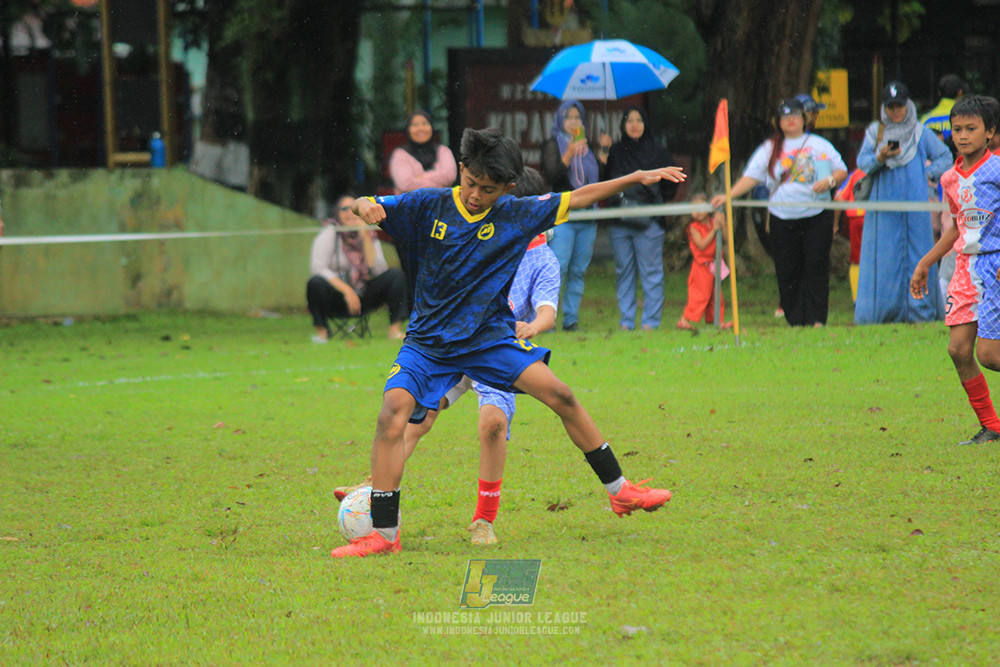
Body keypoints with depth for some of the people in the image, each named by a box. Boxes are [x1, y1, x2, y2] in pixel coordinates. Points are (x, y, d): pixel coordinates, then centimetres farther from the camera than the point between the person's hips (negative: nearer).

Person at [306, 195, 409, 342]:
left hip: (364, 297, 4)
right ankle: (321, 330, -16)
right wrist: (347, 291, -27)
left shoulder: (369, 236, 5)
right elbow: (319, 268, -18)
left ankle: (395, 330, -17)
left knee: (396, 275, -14)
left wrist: (366, 238, -14)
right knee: (316, 283, -35)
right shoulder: (329, 235, -5)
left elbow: (379, 270, -8)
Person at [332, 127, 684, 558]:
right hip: (428, 342, -1)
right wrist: (365, 207, -31)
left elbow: (578, 198, 5)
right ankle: (384, 534, -19)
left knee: (559, 395, -12)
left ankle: (619, 490, 4)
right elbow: (370, 208, -7)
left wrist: (637, 178, 1)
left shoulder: (515, 215, -2)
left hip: (491, 337, 2)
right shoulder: (428, 206, -7)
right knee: (393, 412, -24)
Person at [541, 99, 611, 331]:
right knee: (557, 267, -14)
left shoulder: (587, 147, 18)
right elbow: (552, 177, -12)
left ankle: (571, 319, 8)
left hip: (587, 217, 5)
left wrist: (603, 153, 5)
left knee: (579, 270, 4)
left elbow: (601, 179, 12)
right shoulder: (553, 146, 3)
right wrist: (569, 155, -22)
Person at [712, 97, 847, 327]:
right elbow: (752, 176, 7)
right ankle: (795, 321, 5)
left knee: (816, 268, -7)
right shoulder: (769, 148, 11)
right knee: (787, 271, -2)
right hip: (783, 219, 1)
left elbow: (842, 171, 11)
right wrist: (728, 196, -6)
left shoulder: (820, 145, 10)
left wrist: (829, 181, -11)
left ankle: (817, 319, -6)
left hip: (817, 215, -1)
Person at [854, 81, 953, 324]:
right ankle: (879, 312, -1)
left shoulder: (921, 133, 8)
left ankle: (919, 311, 3)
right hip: (884, 208, 0)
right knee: (884, 258, -3)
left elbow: (945, 158, 14)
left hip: (915, 207, 0)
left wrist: (928, 173, -1)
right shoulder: (874, 133, 8)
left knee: (917, 257, -1)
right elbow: (862, 162, -3)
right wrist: (879, 159, -23)